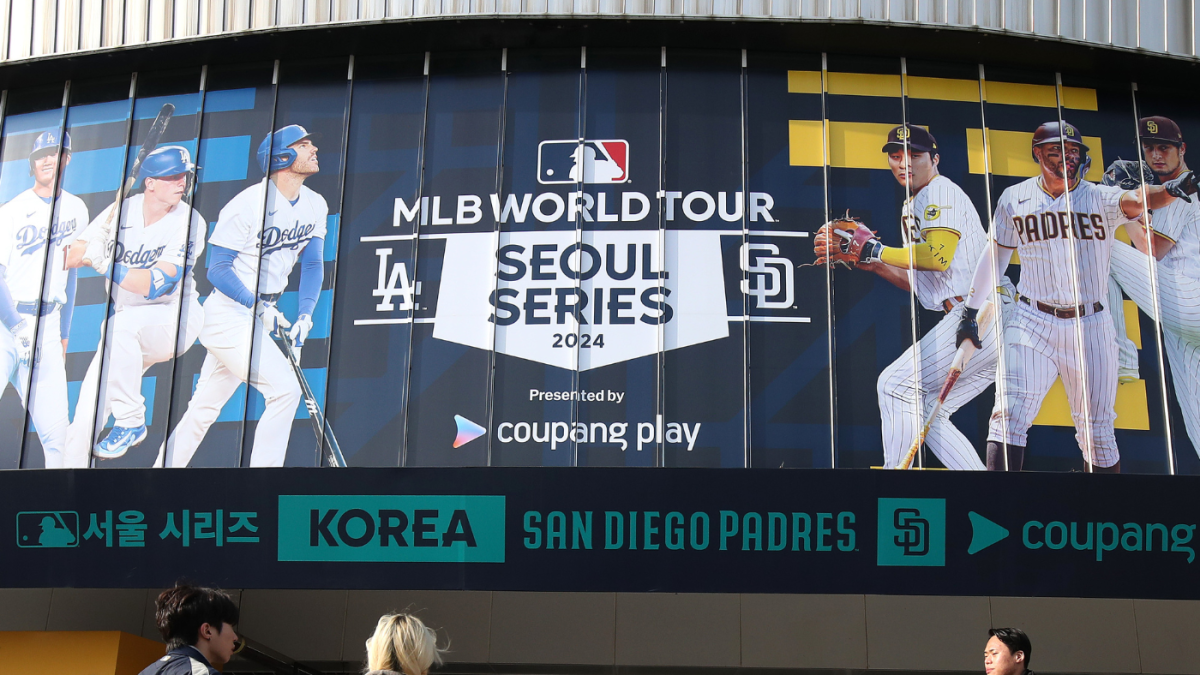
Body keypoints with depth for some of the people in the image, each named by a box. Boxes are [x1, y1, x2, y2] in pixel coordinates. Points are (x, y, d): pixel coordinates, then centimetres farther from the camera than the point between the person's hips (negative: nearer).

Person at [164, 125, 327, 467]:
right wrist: (259, 307, -23)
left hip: (265, 314, 7)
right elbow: (218, 270, -14)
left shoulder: (315, 206, 4)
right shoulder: (246, 205, -17)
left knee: (204, 408, 11)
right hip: (229, 314, -7)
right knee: (285, 387, -19)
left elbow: (312, 265, 10)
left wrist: (305, 314, -5)